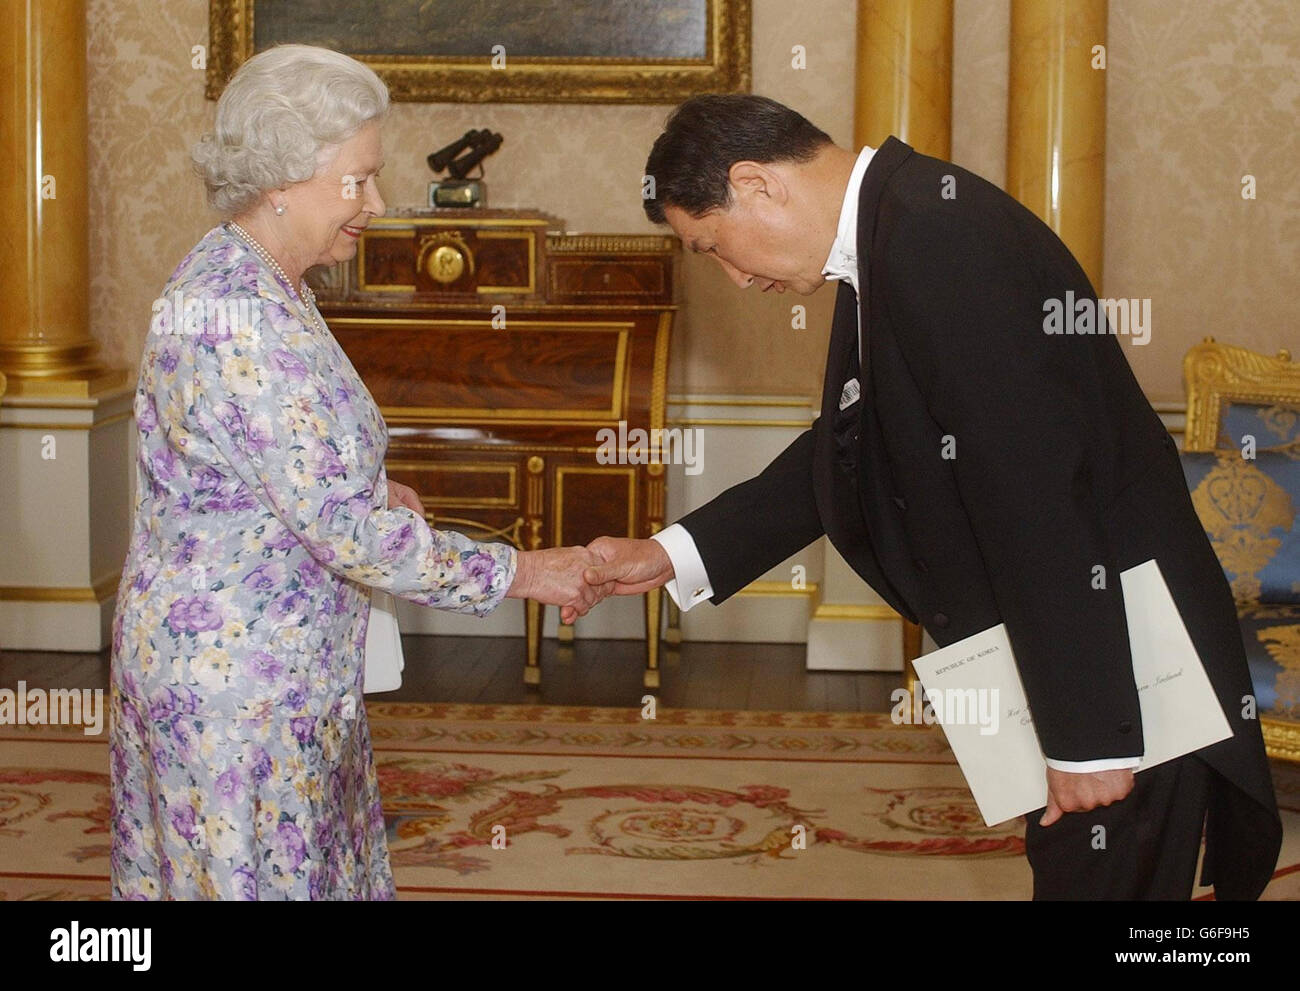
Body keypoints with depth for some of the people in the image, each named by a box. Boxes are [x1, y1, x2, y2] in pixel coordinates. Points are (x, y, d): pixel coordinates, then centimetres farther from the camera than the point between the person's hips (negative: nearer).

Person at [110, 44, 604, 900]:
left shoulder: (249, 282, 6)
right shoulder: (238, 322, -26)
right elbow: (349, 535, -26)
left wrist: (370, 489, 5)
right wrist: (521, 573, -17)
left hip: (277, 666, 10)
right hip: (233, 677, -10)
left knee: (311, 858, 18)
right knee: (257, 875, 3)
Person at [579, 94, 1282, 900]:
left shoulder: (935, 235, -22)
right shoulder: (898, 231, 10)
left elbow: (1035, 492, -26)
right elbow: (846, 454, 19)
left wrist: (1088, 734, -23)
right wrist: (674, 556, 15)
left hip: (1121, 666, -10)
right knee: (1066, 871, 18)